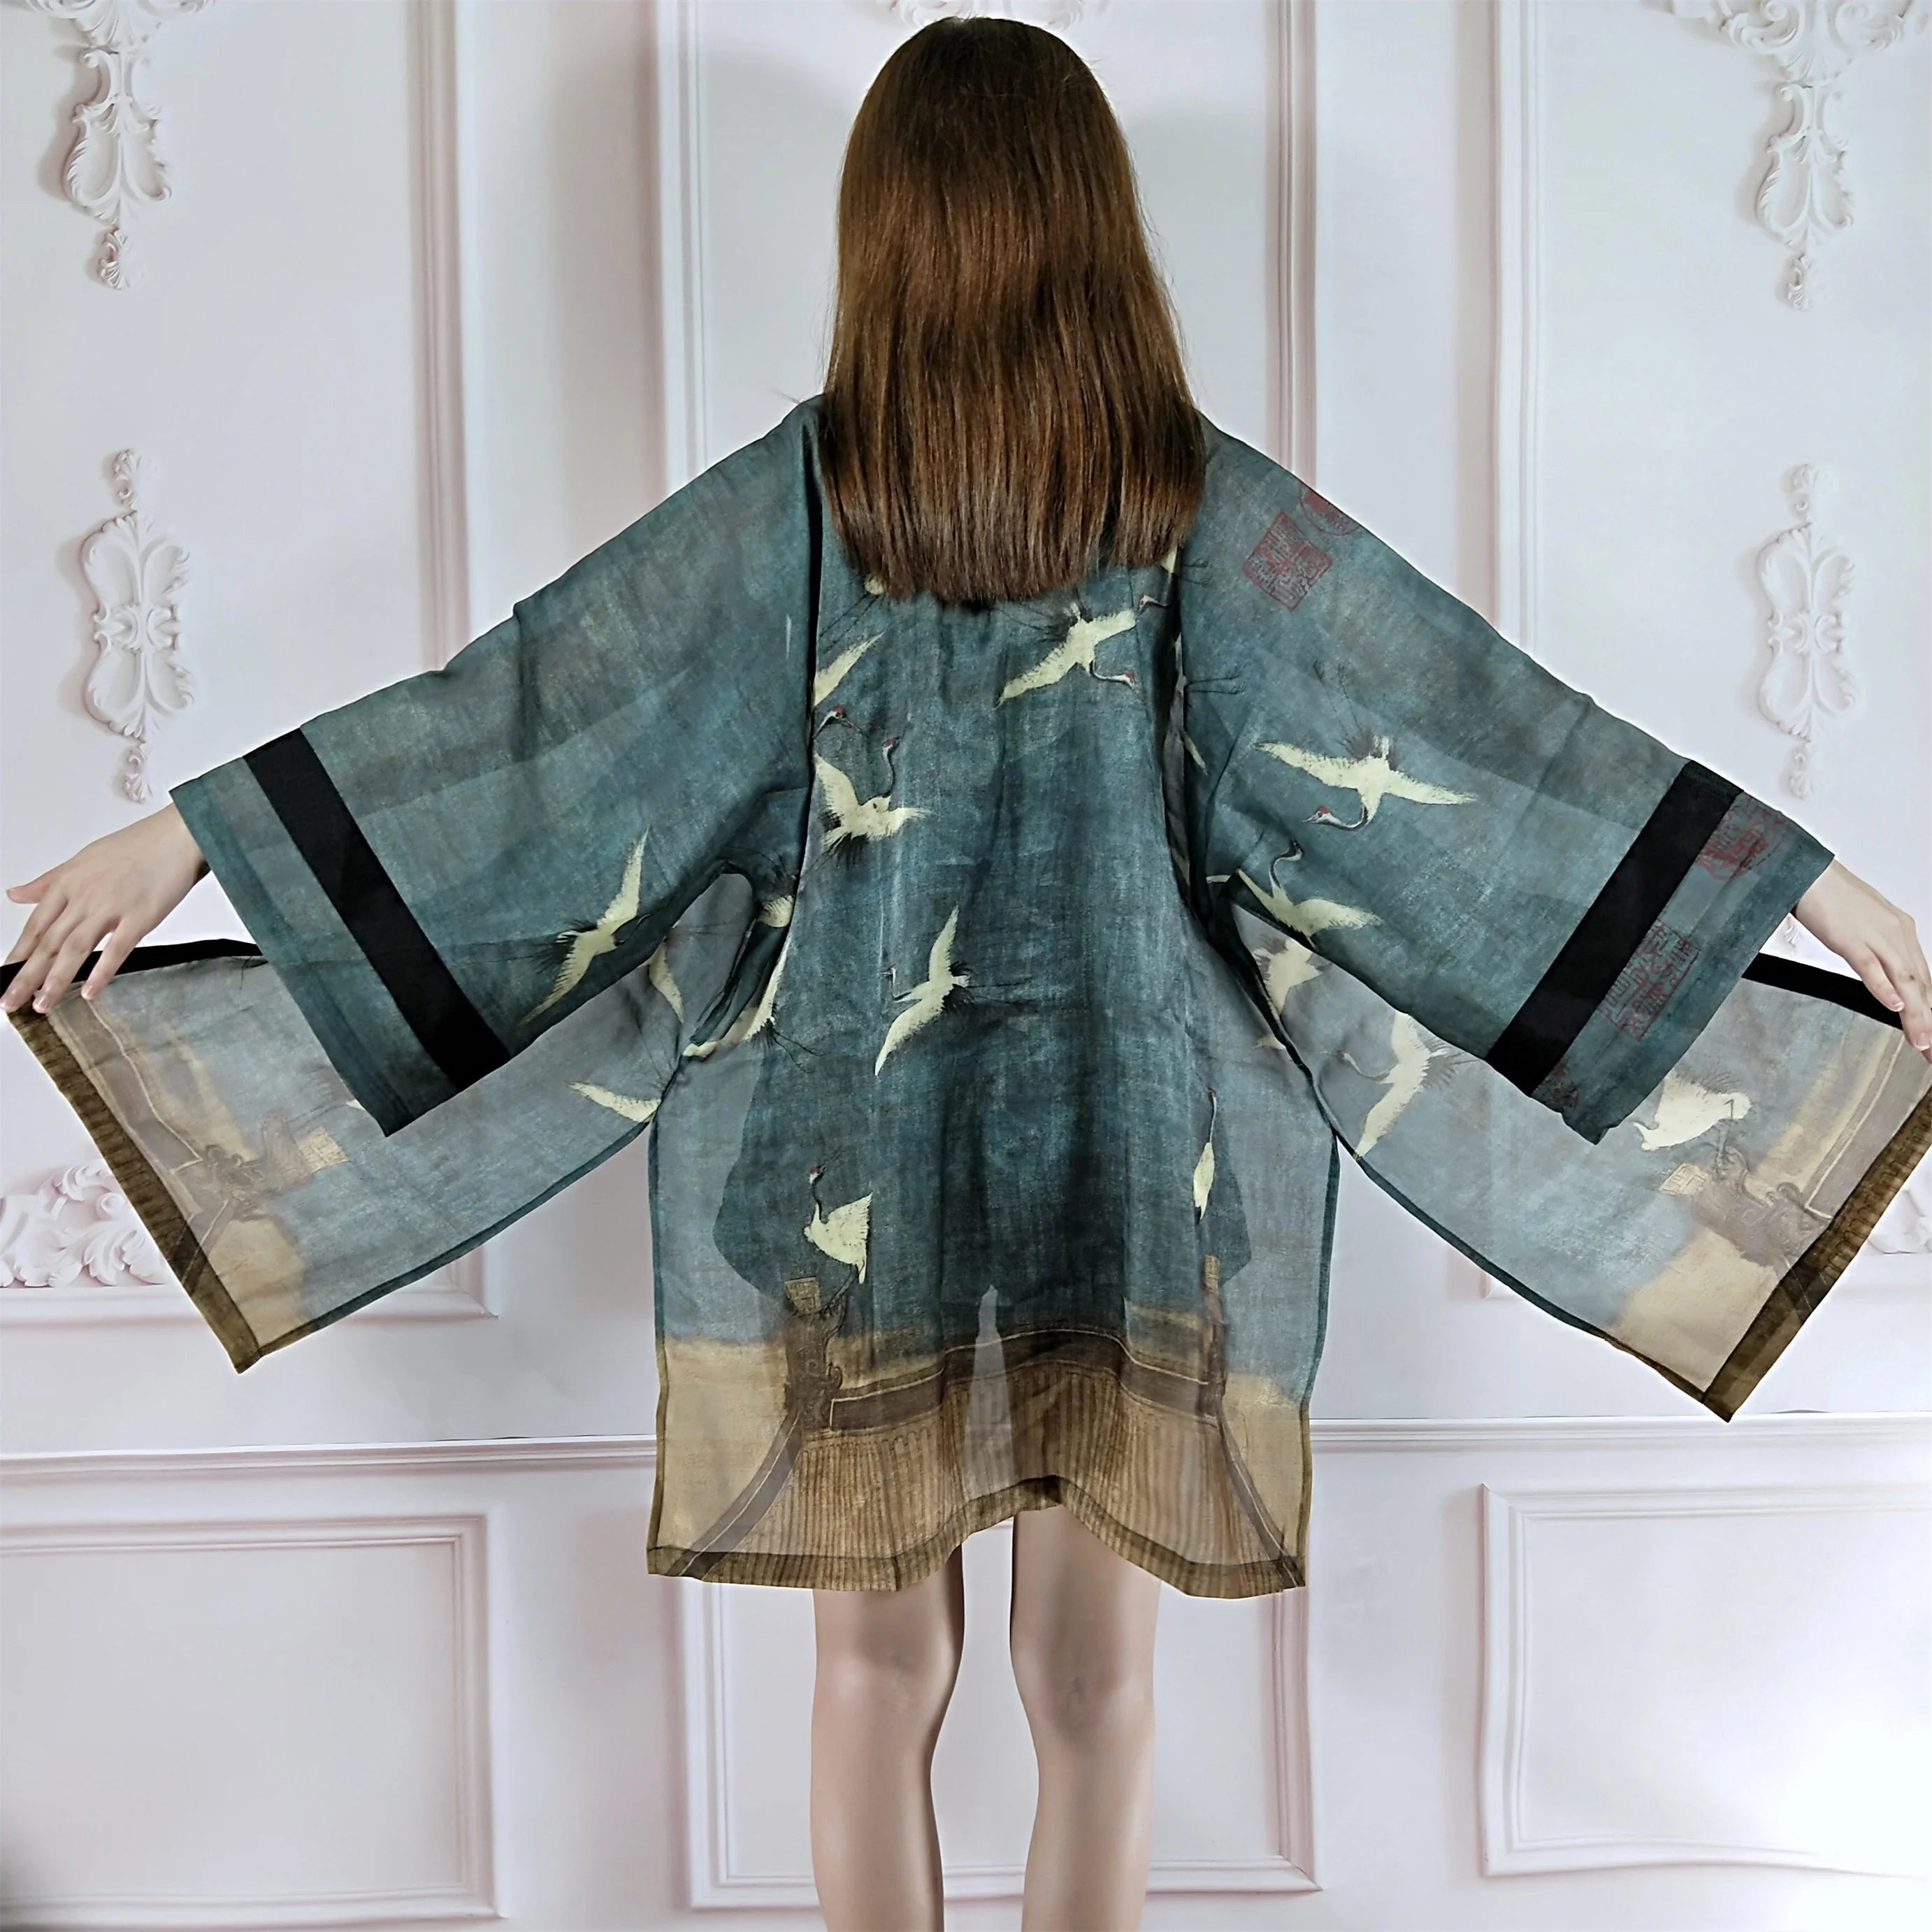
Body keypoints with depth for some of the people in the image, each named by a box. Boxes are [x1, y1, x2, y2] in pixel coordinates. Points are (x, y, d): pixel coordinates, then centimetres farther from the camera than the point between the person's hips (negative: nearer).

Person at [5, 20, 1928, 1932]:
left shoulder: (809, 486, -6)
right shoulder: (1196, 497, -5)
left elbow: (527, 702, -7)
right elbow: (1478, 727, -3)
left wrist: (169, 842, 1)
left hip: (858, 1150, 0)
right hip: (1125, 1150, 0)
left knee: (879, 1666, 15)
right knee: (1094, 1678, 13)